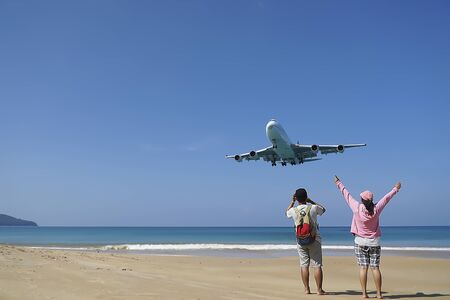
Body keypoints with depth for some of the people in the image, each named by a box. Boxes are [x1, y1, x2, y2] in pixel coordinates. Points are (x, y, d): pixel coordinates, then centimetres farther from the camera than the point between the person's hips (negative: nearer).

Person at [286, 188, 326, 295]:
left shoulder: (293, 210, -5)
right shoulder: (313, 208, -8)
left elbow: (287, 213, 21)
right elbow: (323, 209, 16)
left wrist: (292, 201, 19)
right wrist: (310, 201, 15)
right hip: (314, 240, -1)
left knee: (304, 265, 7)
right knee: (317, 265, 1)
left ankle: (306, 289, 9)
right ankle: (319, 289, 3)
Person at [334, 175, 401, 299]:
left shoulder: (357, 208, -10)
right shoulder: (376, 209, -7)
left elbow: (347, 195, 2)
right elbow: (386, 198, 7)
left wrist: (339, 184, 16)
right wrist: (395, 189, 22)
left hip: (360, 241, -1)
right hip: (374, 242, 1)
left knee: (363, 267, 0)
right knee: (375, 267, 3)